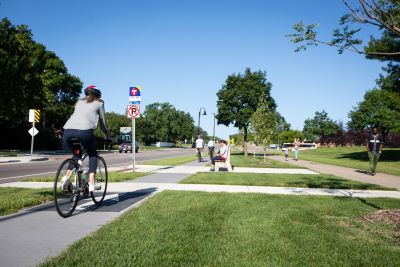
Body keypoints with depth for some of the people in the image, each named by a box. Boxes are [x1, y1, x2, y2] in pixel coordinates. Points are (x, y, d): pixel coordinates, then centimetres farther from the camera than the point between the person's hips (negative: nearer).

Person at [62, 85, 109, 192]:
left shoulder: (79, 102, 32)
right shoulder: (99, 103, 21)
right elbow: (103, 123, 23)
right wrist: (107, 136, 37)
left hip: (68, 131, 4)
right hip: (84, 131, -4)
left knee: (76, 154, 30)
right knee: (93, 155, 19)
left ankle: (66, 176, 11)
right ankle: (91, 183, 7)